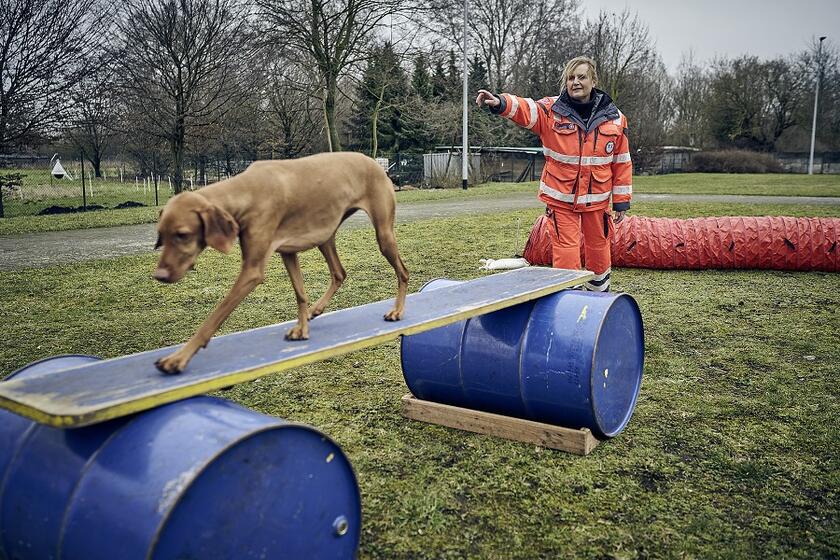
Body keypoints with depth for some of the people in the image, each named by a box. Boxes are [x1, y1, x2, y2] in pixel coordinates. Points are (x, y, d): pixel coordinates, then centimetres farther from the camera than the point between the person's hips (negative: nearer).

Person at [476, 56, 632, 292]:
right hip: (560, 198, -2)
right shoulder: (551, 110, -6)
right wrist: (500, 103, -48)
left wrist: (621, 202, 5)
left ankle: (600, 291, 37)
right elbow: (525, 109, -26)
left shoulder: (614, 118, 0)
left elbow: (622, 163, 5)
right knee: (565, 251, -2)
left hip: (597, 199, 2)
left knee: (598, 247, 16)